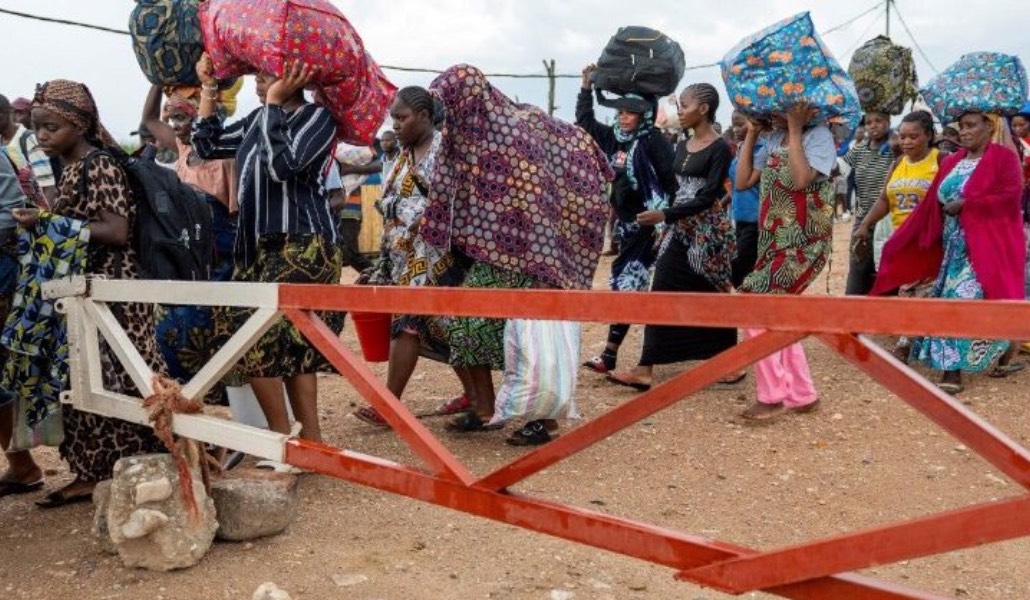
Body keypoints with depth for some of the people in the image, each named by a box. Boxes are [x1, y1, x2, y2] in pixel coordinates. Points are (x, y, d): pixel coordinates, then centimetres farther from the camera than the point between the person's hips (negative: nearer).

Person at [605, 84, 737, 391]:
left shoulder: (720, 148, -11)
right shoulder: (682, 146, 12)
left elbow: (708, 197, -18)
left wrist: (664, 215, -23)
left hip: (708, 232, -7)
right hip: (681, 231, 7)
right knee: (662, 294, 2)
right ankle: (645, 370, 5)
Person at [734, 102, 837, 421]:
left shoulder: (819, 136, -10)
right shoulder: (772, 139, 11)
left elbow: (800, 180, -26)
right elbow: (742, 180, 7)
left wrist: (795, 129, -19)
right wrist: (752, 133, 6)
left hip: (804, 243, -8)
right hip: (775, 241, 8)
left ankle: (772, 395, -6)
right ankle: (801, 394, 24)